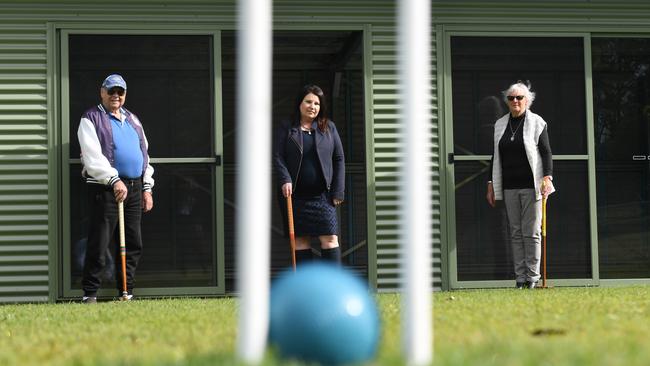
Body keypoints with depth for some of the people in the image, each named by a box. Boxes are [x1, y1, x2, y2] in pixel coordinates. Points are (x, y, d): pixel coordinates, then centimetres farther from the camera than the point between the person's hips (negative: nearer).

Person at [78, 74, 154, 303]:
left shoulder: (132, 120, 21)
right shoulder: (90, 119, 1)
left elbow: (144, 153, 22)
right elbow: (92, 157, -11)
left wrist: (147, 188, 13)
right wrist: (114, 180, -21)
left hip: (135, 187, 6)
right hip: (105, 189, -6)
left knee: (133, 245, 6)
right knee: (99, 243, -8)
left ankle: (126, 293, 13)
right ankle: (89, 293, -3)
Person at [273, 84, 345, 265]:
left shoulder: (328, 128, 9)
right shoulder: (286, 129, 5)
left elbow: (339, 159, 8)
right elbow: (277, 157, -1)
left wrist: (338, 192, 0)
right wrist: (285, 180, -17)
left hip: (322, 194, 0)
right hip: (295, 194, 0)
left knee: (330, 238, -8)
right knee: (299, 240, 3)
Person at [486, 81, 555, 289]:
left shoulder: (537, 123, 0)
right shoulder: (500, 125, 13)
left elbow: (546, 152, -3)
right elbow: (496, 156, 17)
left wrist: (547, 178, -16)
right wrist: (491, 184, 14)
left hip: (531, 185, -4)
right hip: (509, 186, 4)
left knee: (531, 232, -4)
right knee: (515, 233, 4)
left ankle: (532, 276, 0)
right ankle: (520, 278, 6)